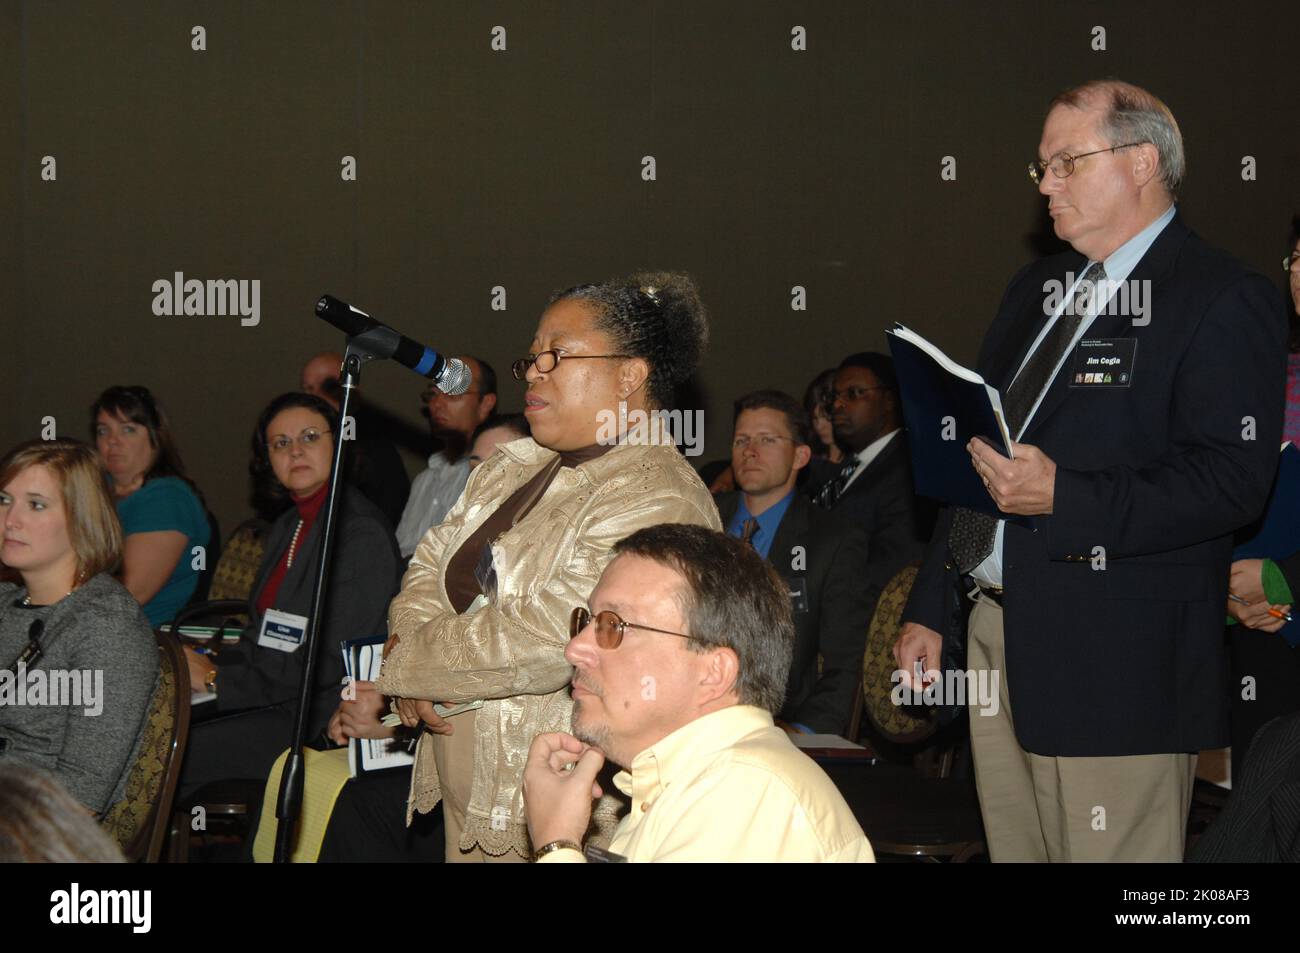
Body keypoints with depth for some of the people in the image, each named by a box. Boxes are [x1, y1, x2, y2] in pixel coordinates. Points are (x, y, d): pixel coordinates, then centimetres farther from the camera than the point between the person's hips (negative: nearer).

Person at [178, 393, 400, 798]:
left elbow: (328, 662, -17)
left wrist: (218, 680, -12)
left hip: (320, 720, -8)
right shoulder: (286, 528, 17)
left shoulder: (362, 532, -12)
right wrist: (212, 665, -2)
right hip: (267, 703, 8)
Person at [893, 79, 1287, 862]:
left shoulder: (1224, 302, -8)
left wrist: (1063, 497, -26)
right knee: (1014, 851, 12)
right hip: (997, 637, 8)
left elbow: (1234, 479, -19)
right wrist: (930, 610, 17)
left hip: (1116, 658, -8)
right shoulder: (1037, 290, 18)